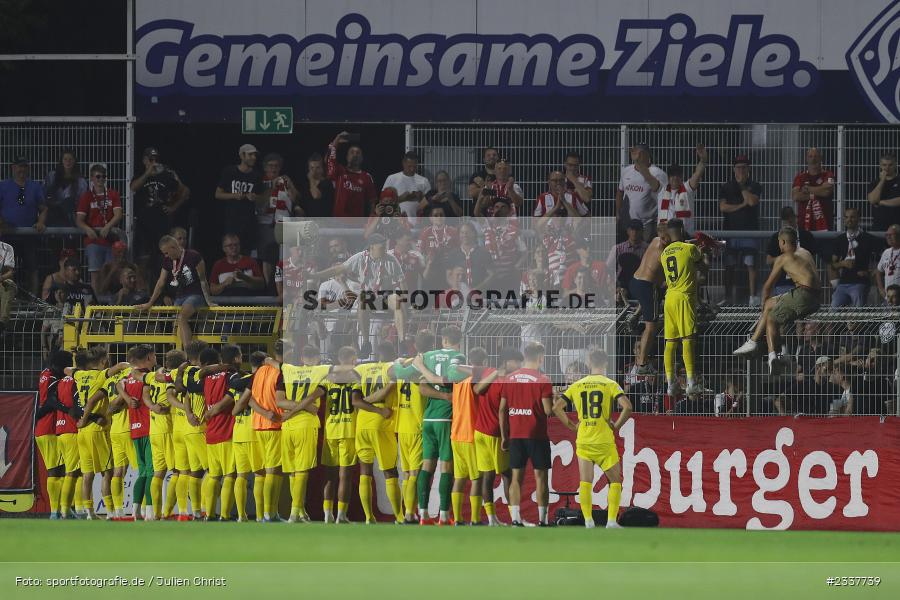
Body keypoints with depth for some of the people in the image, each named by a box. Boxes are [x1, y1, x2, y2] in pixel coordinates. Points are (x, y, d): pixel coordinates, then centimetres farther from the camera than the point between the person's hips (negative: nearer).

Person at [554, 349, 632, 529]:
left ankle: (588, 521, -2)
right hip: (604, 440, -2)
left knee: (585, 482, 5)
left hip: (583, 440, 3)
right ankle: (611, 520, 1)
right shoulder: (610, 385, -4)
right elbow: (627, 407, -17)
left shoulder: (577, 385, 6)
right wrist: (617, 425, -3)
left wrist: (571, 426, 11)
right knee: (615, 480, 9)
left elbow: (557, 408, 4)